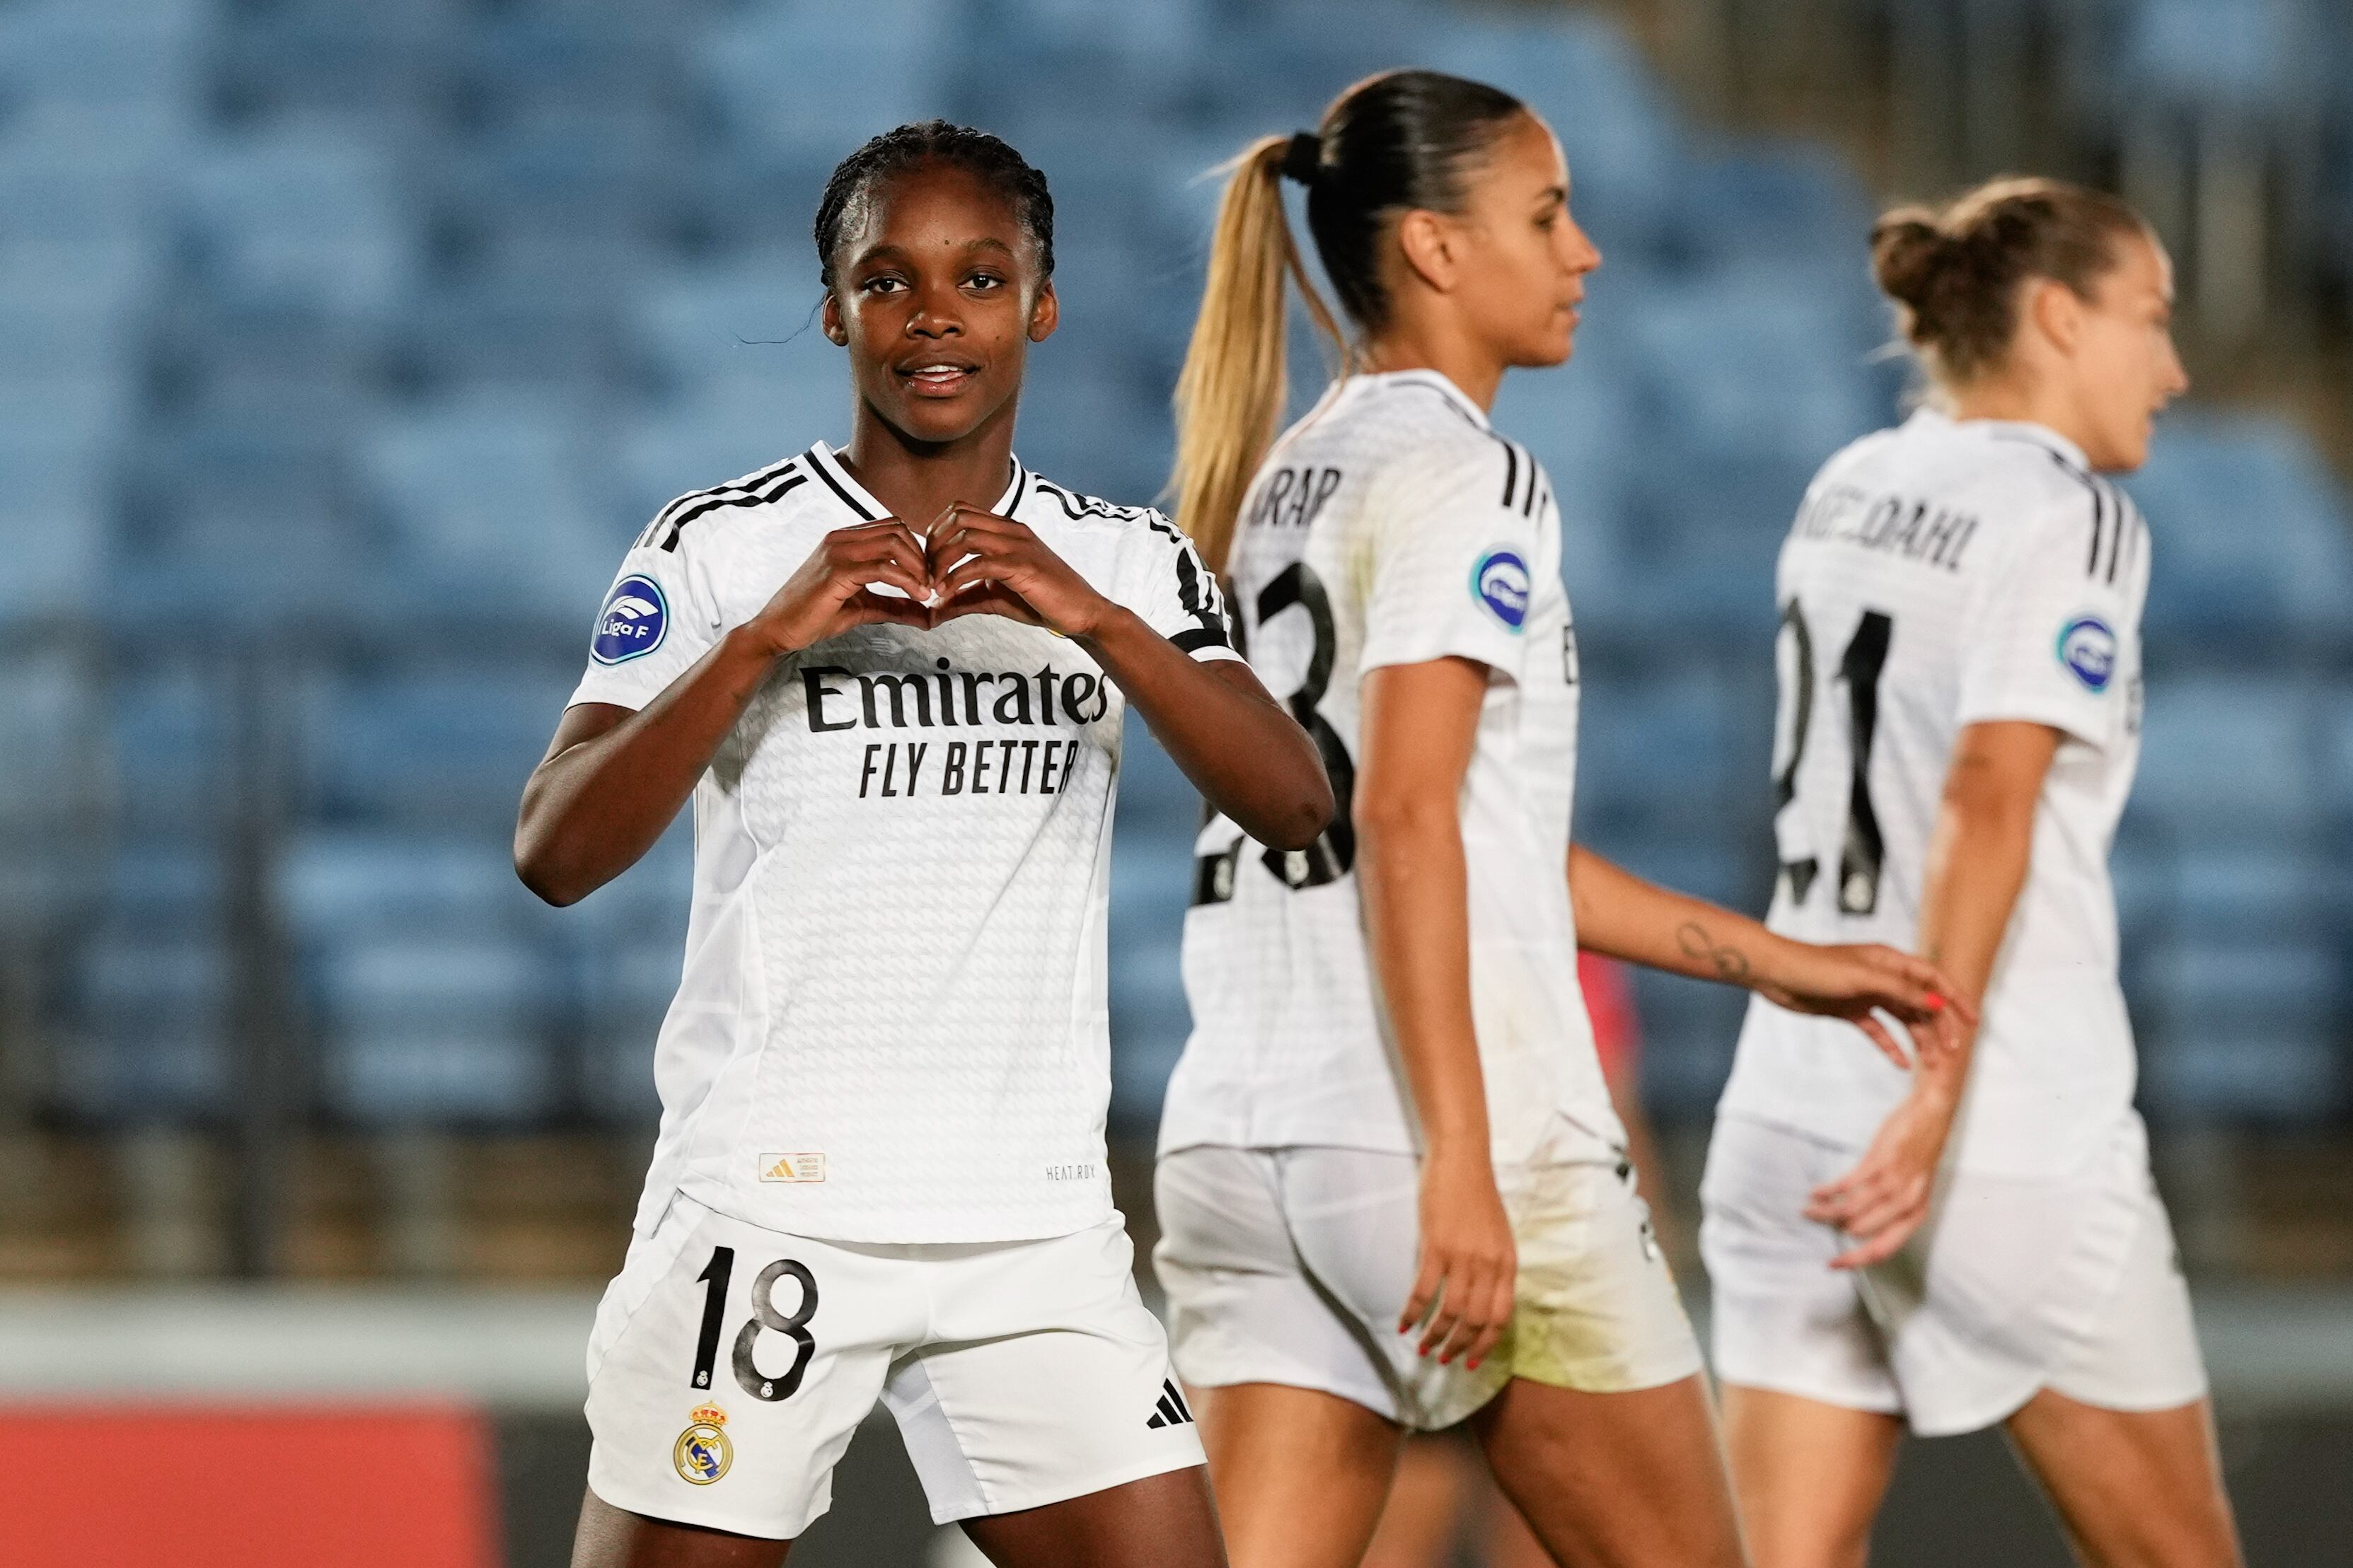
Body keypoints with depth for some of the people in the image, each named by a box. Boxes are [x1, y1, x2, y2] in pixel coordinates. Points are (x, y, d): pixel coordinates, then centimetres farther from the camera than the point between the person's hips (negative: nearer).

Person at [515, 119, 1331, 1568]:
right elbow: (556, 854, -12)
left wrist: (1098, 625, -21)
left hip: (1038, 1228, 3)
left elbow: (1297, 805, -7)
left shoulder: (1126, 568, 9)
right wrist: (762, 638, -23)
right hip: (765, 1213, -3)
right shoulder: (722, 550, -1)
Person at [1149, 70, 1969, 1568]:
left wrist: (1765, 958, 29)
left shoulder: (1280, 484, 19)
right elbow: (1409, 825, -18)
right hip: (1456, 1138, -7)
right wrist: (1460, 1164, -23)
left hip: (1239, 1142, 7)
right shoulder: (1463, 480, -7)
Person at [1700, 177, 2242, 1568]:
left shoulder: (1850, 493, 13)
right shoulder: (2075, 520, -8)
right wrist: (1938, 1090, -26)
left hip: (1791, 1121, 6)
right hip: (2014, 1139, -6)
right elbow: (1987, 801, -20)